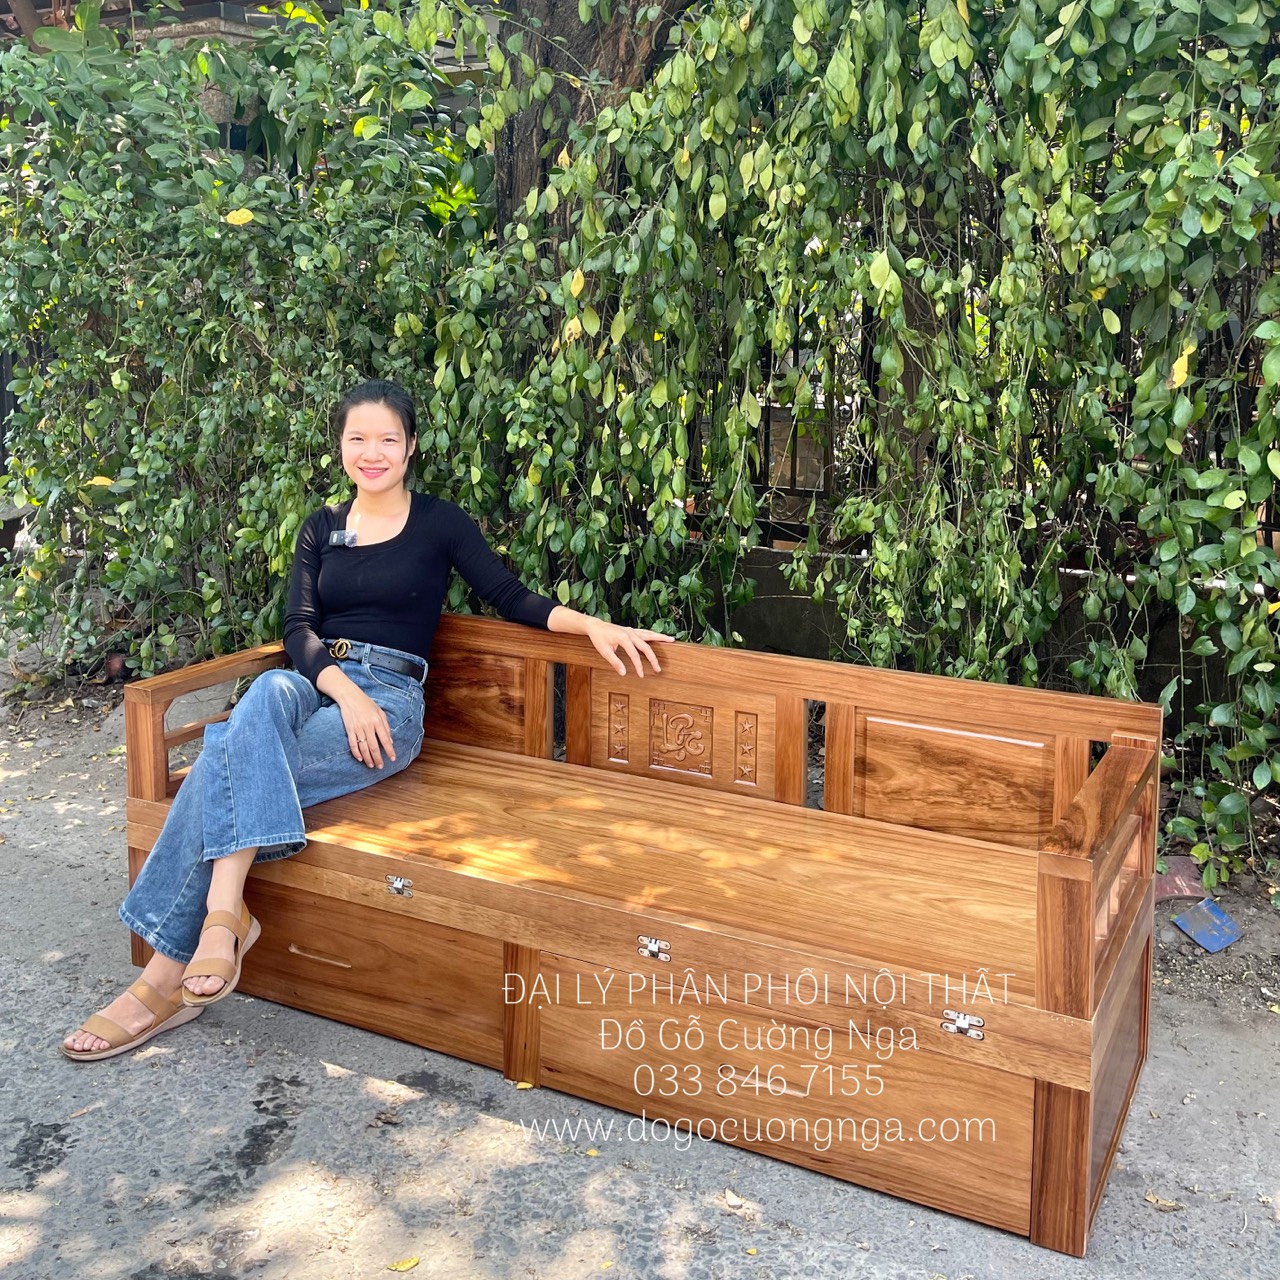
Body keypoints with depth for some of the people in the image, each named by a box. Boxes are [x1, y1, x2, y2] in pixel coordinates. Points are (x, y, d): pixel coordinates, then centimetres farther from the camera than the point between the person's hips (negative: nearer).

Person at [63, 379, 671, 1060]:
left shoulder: (440, 522, 8)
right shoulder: (321, 528, 17)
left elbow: (511, 598, 8)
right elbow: (298, 627, 6)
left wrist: (593, 624, -10)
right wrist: (345, 691, -15)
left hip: (390, 698, -3)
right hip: (312, 683, 3)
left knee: (230, 765, -29)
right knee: (267, 692, -37)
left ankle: (166, 978, -29)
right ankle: (224, 915, -43)